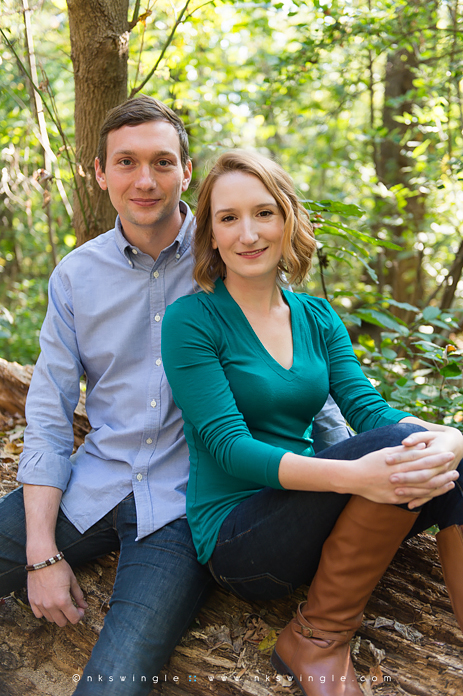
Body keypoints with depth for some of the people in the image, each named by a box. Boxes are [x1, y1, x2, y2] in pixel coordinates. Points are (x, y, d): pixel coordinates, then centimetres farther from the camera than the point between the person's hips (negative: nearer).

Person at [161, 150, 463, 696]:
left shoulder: (317, 318, 9)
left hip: (309, 514, 6)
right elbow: (229, 447, -17)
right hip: (235, 538, -5)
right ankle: (315, 641, -11)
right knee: (396, 444, -26)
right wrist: (350, 475, -33)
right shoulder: (192, 319, -9)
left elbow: (367, 407, -2)